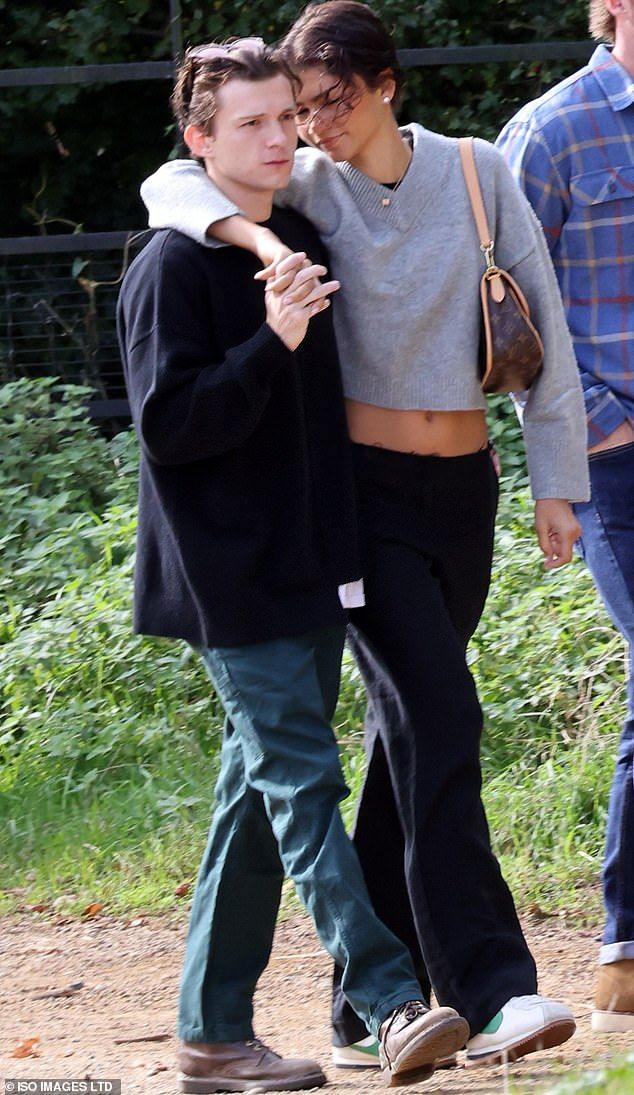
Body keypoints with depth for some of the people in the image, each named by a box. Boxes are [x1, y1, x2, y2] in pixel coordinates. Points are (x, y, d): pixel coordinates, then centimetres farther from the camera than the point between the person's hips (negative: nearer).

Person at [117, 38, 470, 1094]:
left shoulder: (302, 241, 13)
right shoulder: (175, 266, -11)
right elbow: (168, 423, -17)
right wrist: (271, 346, -25)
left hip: (309, 565, 8)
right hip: (232, 576, -8)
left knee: (264, 788, 9)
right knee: (301, 780, -13)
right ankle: (393, 1004, -20)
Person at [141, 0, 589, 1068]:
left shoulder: (479, 177, 1)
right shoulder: (310, 189, -3)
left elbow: (543, 330, 5)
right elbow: (172, 182, -14)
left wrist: (556, 482, 3)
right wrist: (261, 240, -31)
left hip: (463, 493, 3)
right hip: (364, 493, -3)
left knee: (411, 732, 8)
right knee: (439, 721, -17)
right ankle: (491, 991, -22)